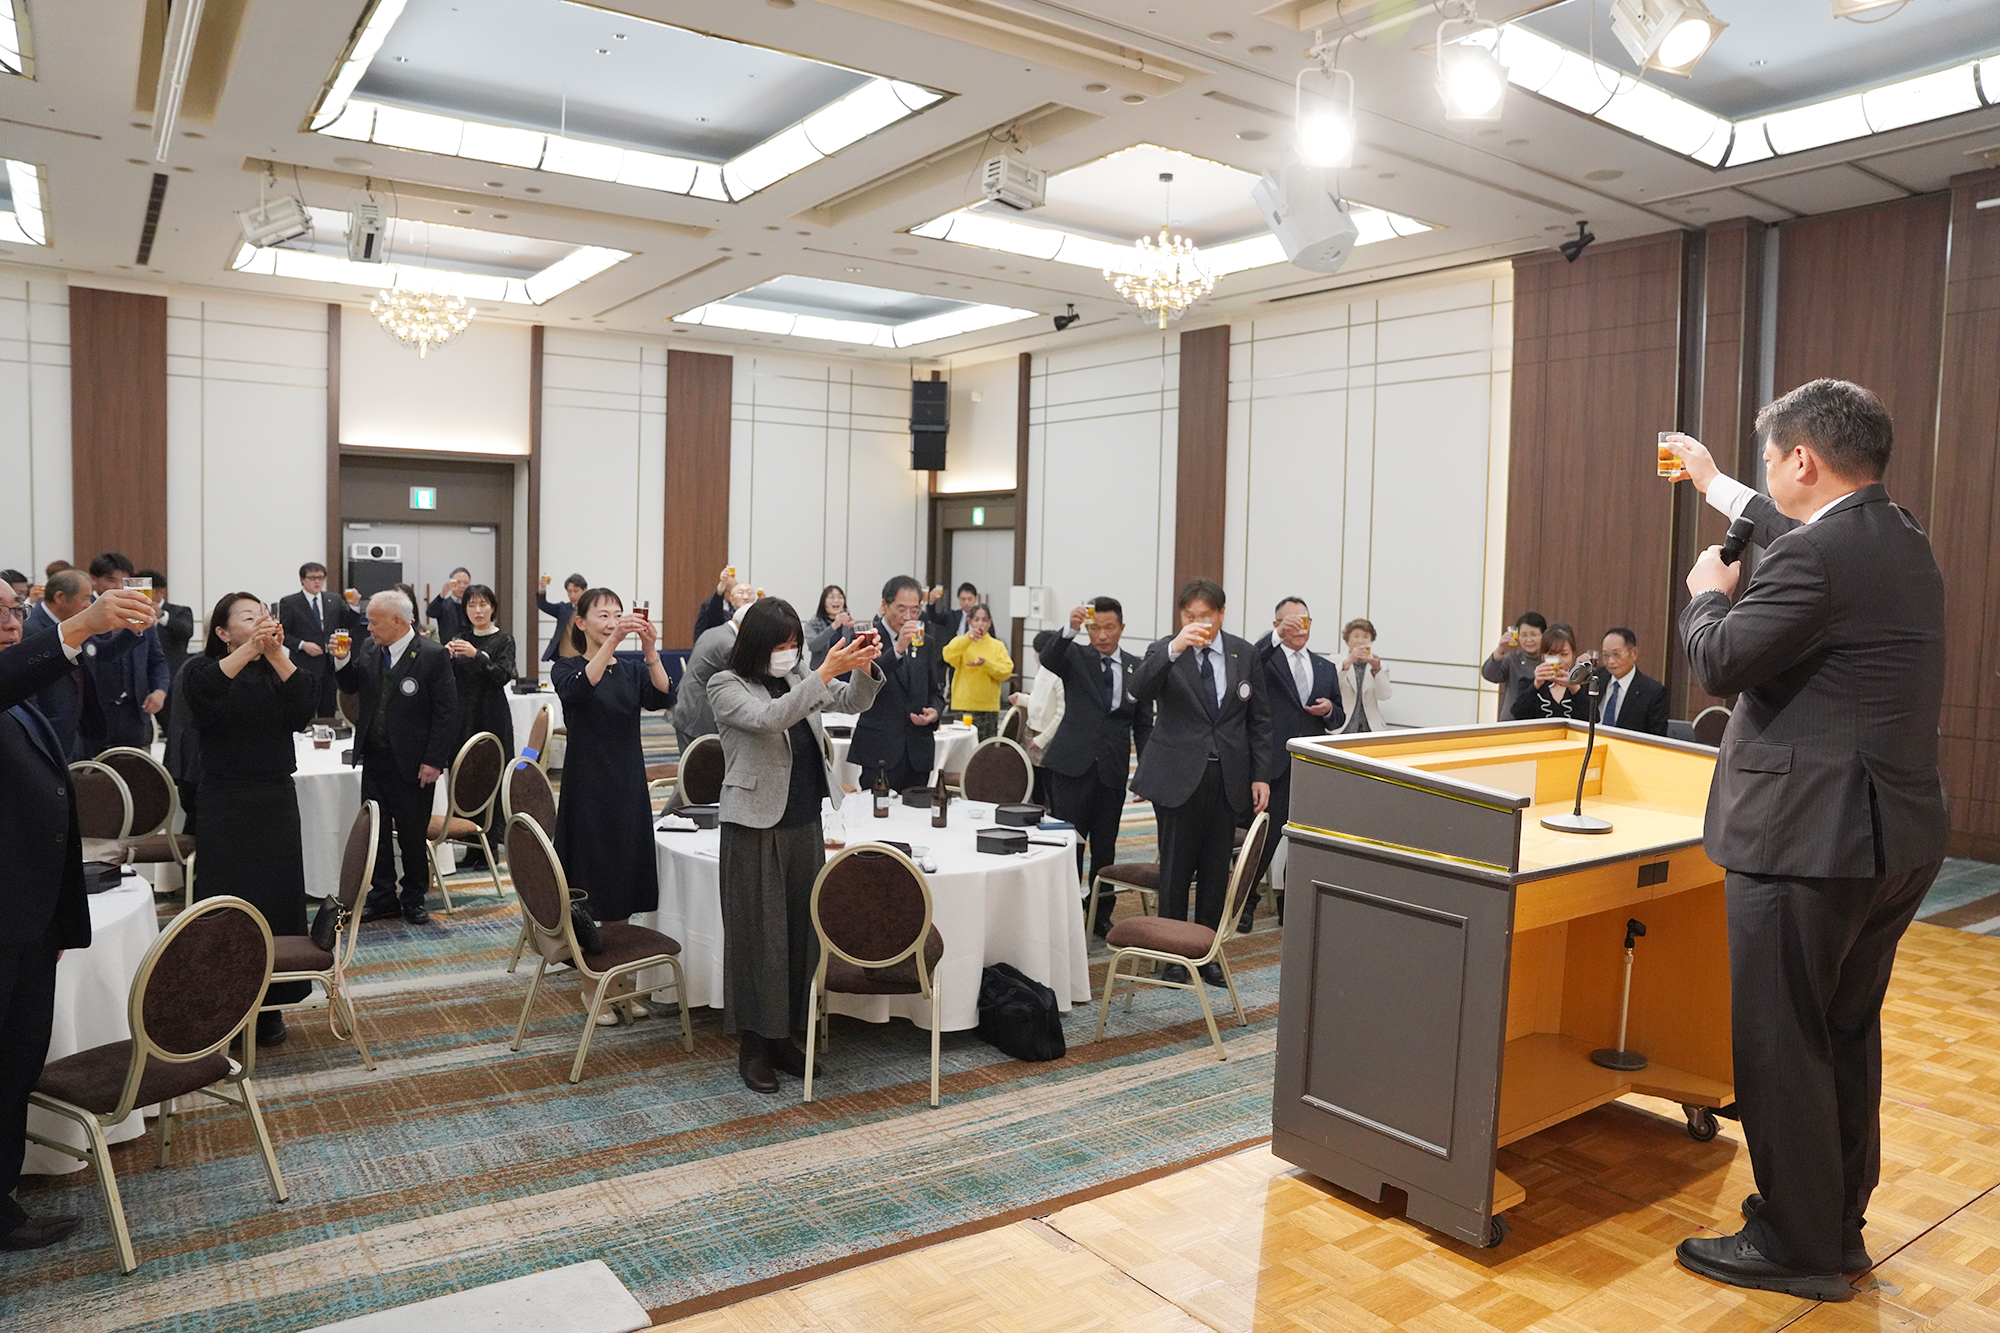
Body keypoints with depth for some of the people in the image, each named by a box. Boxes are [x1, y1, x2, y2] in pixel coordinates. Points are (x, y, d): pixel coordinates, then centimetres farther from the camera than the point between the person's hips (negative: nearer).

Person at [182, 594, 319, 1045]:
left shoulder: (279, 670, 8)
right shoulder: (205, 669, 0)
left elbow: (305, 709, -11)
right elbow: (202, 690, -24)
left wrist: (277, 654, -22)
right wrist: (249, 648, -35)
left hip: (276, 801, 3)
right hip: (225, 804, -3)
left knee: (278, 902, 4)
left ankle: (269, 1006, 15)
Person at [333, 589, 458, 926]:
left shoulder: (433, 656, -13)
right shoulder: (369, 649, 5)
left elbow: (446, 714, -13)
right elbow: (352, 687, 19)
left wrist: (434, 761, -16)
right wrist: (343, 661, -1)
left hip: (412, 765, -6)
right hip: (374, 759, 6)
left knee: (413, 835, 7)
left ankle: (413, 899, 22)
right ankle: (383, 897, 25)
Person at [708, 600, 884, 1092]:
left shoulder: (799, 676, 9)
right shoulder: (726, 686, -8)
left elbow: (854, 701, 3)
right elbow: (769, 718, -25)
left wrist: (863, 668, -18)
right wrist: (826, 673, -31)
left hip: (805, 825, 6)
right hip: (755, 829, -6)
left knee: (802, 932, 10)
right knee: (758, 936, 1)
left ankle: (785, 1036, 24)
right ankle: (753, 1046, 14)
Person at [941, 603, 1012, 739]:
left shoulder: (998, 646, 10)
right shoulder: (961, 642, 7)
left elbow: (1006, 671, -2)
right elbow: (948, 657, -14)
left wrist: (986, 664, -18)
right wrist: (967, 639, -26)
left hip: (988, 706, 1)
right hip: (962, 705, -1)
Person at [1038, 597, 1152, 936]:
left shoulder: (1136, 668, 9)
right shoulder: (1074, 657, 2)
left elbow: (1143, 725, 11)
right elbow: (1048, 657, -22)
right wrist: (1070, 629, -40)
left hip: (1113, 769, 3)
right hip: (1072, 765, -3)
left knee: (1105, 846, 11)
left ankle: (1102, 915, 24)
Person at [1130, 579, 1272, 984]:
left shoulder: (1244, 655, 5)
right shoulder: (1165, 651, -4)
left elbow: (1259, 719, 9)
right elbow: (1141, 688, -24)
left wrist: (1260, 775, 4)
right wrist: (1174, 649, -38)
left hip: (1228, 778, 3)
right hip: (1179, 778, -3)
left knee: (1217, 871, 10)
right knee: (1176, 870, 4)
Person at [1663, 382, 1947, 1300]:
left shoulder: (1820, 554, -20)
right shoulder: (1899, 538, 11)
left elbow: (1719, 664, -18)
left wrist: (1708, 593, 1)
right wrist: (1714, 486, 42)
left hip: (1809, 839, -10)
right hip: (1894, 835, 10)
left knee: (1779, 1045, 2)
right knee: (1846, 1036, 19)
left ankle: (1798, 1246, 14)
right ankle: (1838, 1225, 32)